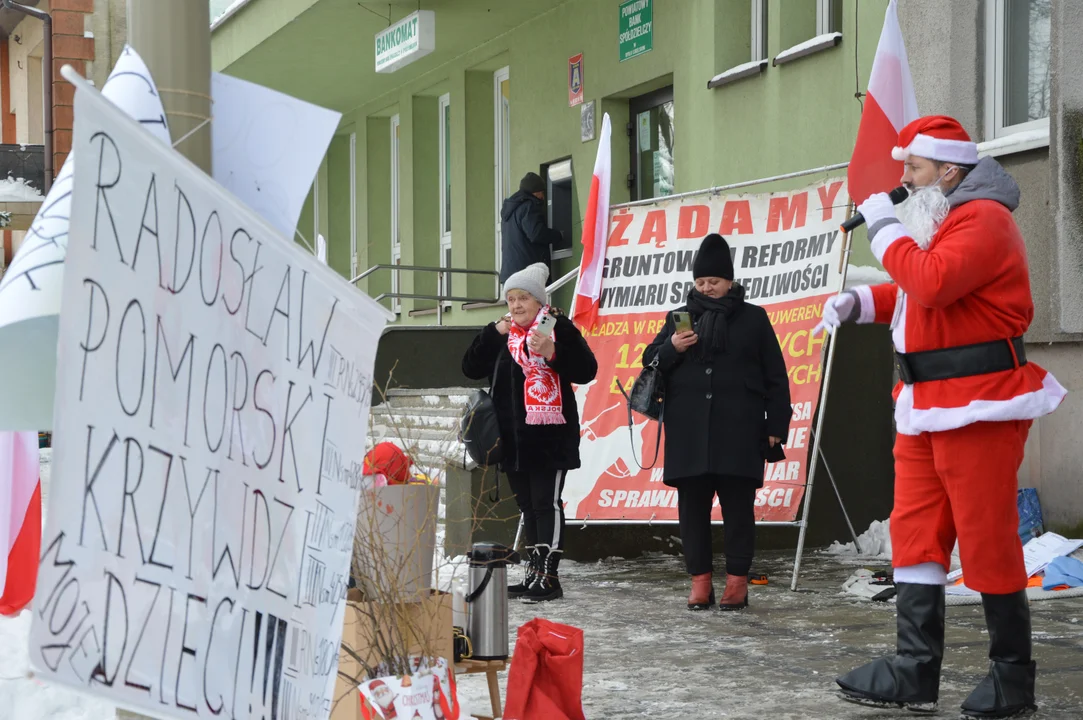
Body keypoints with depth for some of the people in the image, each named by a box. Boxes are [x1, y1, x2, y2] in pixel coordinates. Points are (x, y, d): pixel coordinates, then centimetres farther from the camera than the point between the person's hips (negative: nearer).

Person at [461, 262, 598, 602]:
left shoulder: (558, 327, -4)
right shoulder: (504, 334, 14)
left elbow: (587, 369, -10)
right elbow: (471, 369, 10)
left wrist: (554, 353, -25)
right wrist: (493, 332, 0)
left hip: (549, 436, -7)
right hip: (514, 438, 7)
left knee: (547, 503, -8)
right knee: (527, 506, 11)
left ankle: (549, 577, -8)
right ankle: (535, 572, 17)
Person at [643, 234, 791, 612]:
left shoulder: (753, 318, 8)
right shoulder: (679, 317, 16)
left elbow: (775, 377, 7)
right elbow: (650, 361, 14)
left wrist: (776, 427, 0)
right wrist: (671, 348, -8)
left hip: (738, 430, -2)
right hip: (688, 430, 3)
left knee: (737, 504, -2)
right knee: (692, 504, 1)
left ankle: (737, 582, 3)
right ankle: (700, 581, 7)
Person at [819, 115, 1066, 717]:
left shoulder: (983, 219, -14)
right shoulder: (937, 220, 20)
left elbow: (933, 283, -28)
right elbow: (918, 291, 26)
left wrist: (886, 228, -16)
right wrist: (860, 302, 9)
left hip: (978, 406, -10)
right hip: (928, 407, 10)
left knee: (987, 539, -4)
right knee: (916, 531, 7)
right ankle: (916, 671, 9)